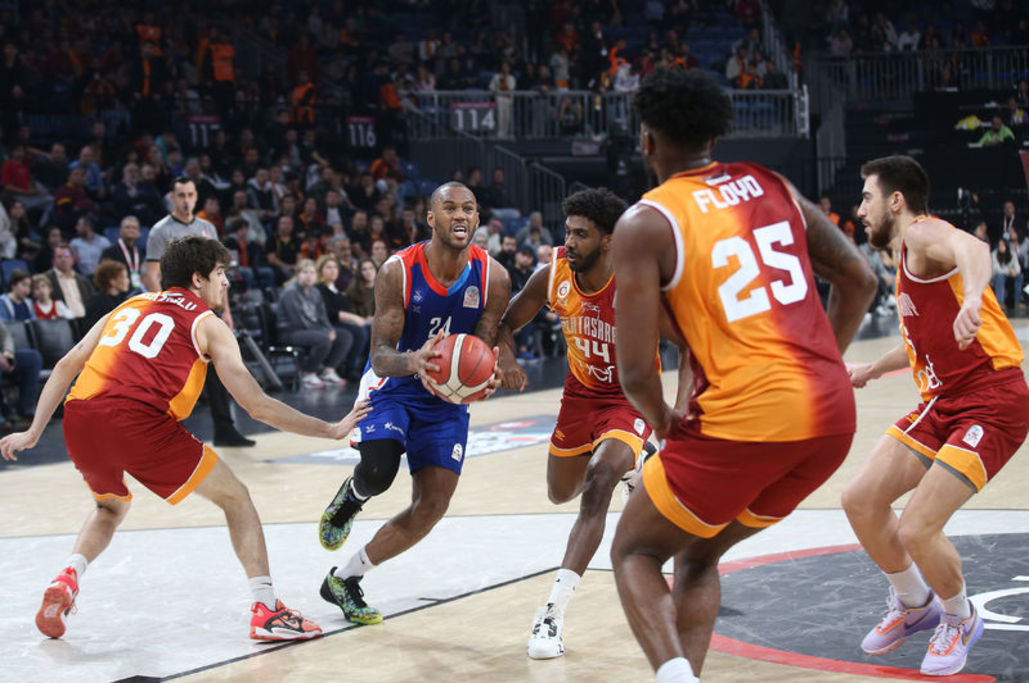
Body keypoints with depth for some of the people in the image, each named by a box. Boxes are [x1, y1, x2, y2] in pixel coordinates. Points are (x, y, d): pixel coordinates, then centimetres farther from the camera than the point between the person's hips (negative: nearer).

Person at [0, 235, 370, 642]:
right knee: (235, 498, 11)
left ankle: (68, 578, 9)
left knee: (111, 508, 34)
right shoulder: (208, 325, 14)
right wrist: (331, 430, 16)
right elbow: (258, 406, 9)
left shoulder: (129, 307, 28)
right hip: (138, 420, -5)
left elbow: (67, 366, 22)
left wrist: (33, 433, 26)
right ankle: (267, 610, 2)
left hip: (78, 416, 5)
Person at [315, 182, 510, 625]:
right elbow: (380, 355, -23)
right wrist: (412, 361, -47)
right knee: (377, 471, -30)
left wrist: (484, 377, -35)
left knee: (433, 505, -6)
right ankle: (351, 497, 12)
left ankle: (343, 580, 12)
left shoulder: (493, 278, -15)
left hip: (446, 398, 3)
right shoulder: (398, 272, -22)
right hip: (391, 389, -3)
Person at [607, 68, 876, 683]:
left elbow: (636, 371, -8)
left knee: (635, 552, 15)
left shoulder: (645, 224, -4)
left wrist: (663, 421, 12)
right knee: (699, 556, 26)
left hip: (746, 417, -6)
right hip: (833, 413, 6)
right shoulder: (771, 185, 13)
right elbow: (860, 281, 16)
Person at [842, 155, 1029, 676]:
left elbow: (972, 248, -37)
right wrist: (873, 369, 43)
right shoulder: (907, 258, 19)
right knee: (861, 500, 1)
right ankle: (913, 606, 24)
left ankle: (960, 621, 14)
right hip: (943, 401, 9)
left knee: (916, 530, -16)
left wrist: (972, 296, -58)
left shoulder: (923, 234, -11)